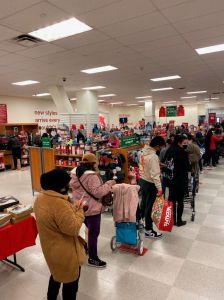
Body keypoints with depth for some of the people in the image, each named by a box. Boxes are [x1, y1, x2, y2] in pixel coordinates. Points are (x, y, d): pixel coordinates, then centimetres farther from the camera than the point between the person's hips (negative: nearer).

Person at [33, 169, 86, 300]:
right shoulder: (59, 203, -35)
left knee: (57, 274, 33)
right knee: (70, 280, 17)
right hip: (65, 252, -9)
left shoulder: (41, 198, -5)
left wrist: (73, 208, 0)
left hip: (51, 248, 9)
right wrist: (80, 211, -16)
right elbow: (73, 229, -29)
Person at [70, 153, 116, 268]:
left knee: (90, 229, 27)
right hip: (91, 209, -9)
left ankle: (87, 248, 42)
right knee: (94, 233, 5)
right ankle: (93, 259, 17)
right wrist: (109, 184, -18)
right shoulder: (91, 176, -26)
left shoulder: (75, 172, 3)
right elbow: (97, 192, -26)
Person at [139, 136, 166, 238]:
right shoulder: (153, 156, -24)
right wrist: (159, 187, -26)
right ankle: (148, 231, 16)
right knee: (149, 206, 3)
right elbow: (155, 174, -27)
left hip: (142, 180, 9)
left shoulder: (144, 152, 2)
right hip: (149, 183, -9)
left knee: (143, 203, 24)